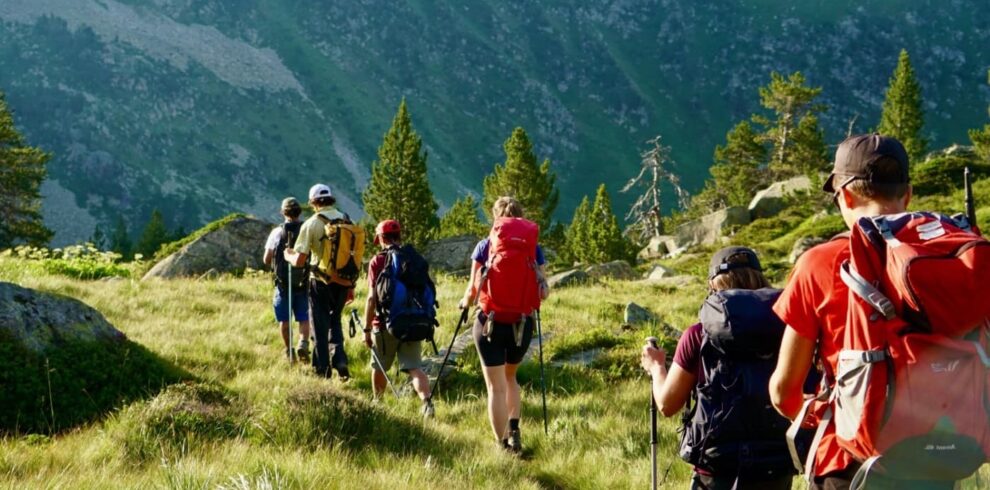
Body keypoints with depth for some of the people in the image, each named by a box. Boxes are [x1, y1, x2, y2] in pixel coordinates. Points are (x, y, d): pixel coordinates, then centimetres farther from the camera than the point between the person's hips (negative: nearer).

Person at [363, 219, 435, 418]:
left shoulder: (378, 261, -6)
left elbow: (372, 298, -11)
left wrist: (367, 329, -6)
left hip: (386, 324, -3)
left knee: (379, 367, 17)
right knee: (414, 367, -3)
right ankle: (427, 401, -26)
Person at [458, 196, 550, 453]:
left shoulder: (485, 246, -2)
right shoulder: (534, 247, 1)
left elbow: (474, 288, -1)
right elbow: (544, 292, 1)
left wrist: (465, 303, 20)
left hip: (491, 323, -2)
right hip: (522, 324, 2)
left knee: (496, 387, 5)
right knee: (510, 376, 26)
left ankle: (502, 443, 2)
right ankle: (514, 428, 14)